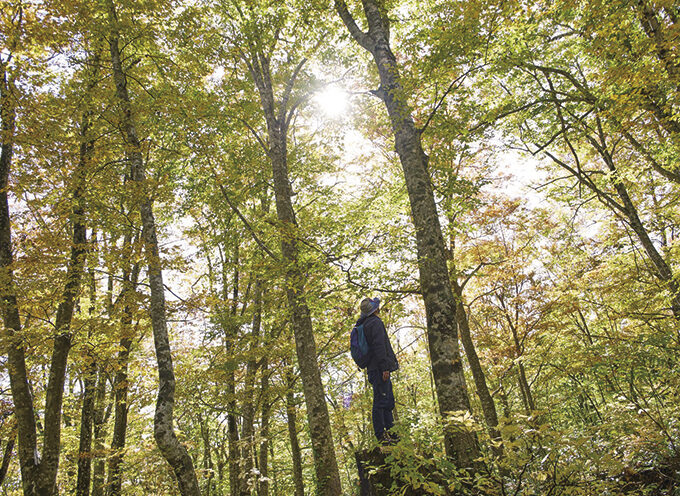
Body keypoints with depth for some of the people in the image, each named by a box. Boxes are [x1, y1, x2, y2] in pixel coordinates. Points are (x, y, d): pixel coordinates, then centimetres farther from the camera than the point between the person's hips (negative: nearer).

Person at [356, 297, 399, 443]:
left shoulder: (364, 324, 19)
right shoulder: (376, 322, -11)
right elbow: (379, 346, -20)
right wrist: (384, 367, -22)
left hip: (375, 369, 10)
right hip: (379, 369, -10)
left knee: (388, 401, 16)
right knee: (381, 401, -7)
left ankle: (390, 431, 22)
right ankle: (381, 435, -4)